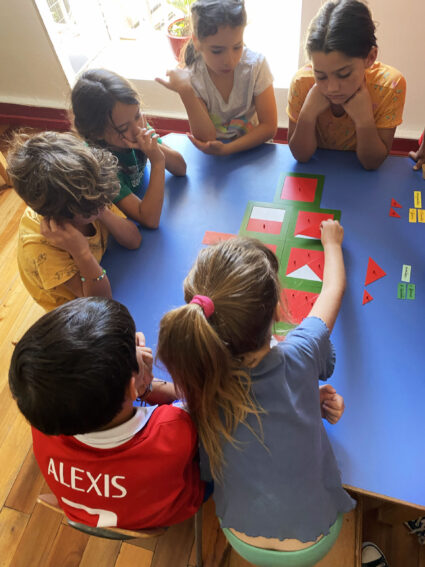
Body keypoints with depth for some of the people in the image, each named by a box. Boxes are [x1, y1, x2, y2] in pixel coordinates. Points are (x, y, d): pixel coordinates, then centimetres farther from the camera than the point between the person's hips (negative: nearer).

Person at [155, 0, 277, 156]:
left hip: (252, 147, 0)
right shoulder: (191, 77, -15)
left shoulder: (256, 65, -15)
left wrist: (227, 148, -26)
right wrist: (185, 91, -30)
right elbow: (206, 139, -19)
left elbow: (269, 126, -14)